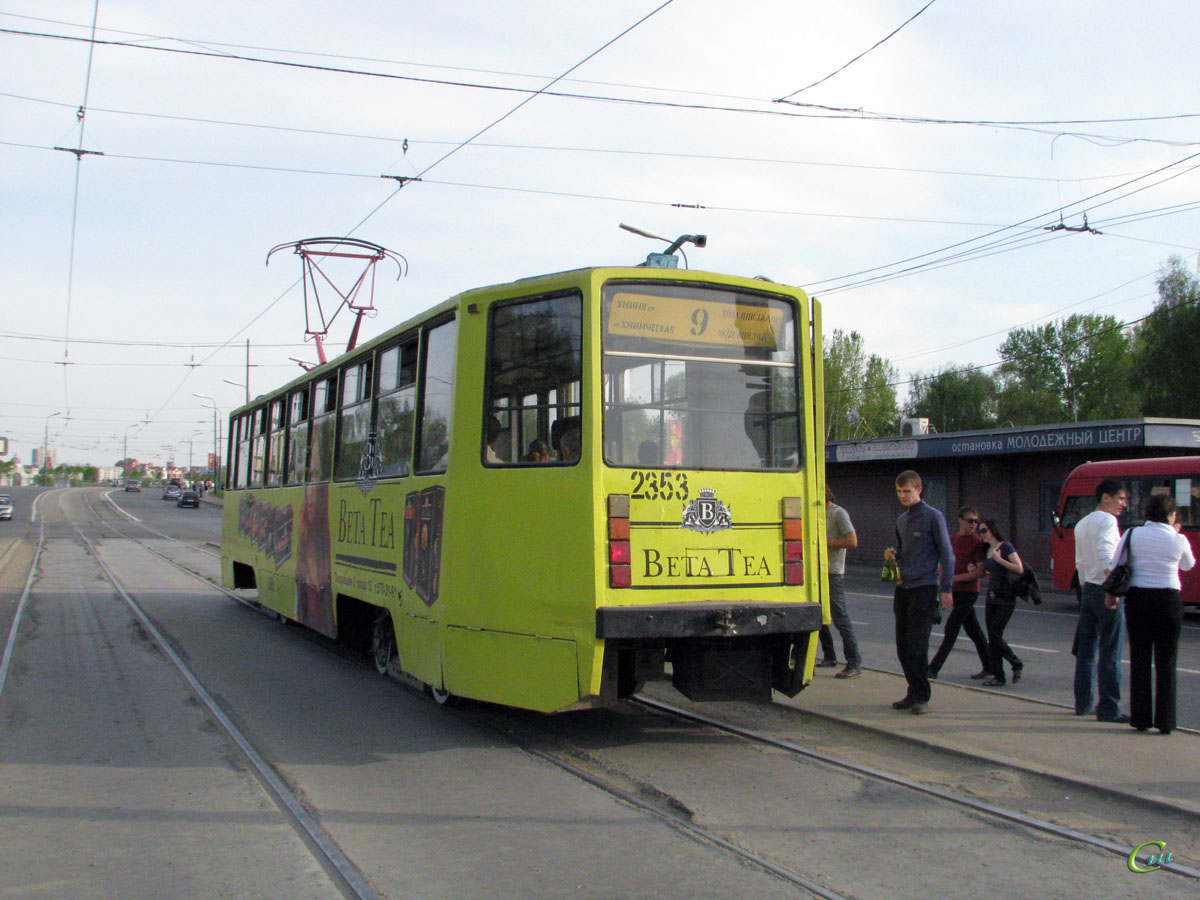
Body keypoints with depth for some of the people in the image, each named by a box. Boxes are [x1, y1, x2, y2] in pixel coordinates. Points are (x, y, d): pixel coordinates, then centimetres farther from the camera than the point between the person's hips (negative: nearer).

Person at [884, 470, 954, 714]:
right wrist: (893, 554, 3)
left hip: (924, 587, -7)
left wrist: (946, 589, -11)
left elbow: (947, 554, -6)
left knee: (917, 645, -9)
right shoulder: (901, 520, 14)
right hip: (903, 588, 7)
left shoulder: (933, 517, -6)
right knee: (903, 645, 7)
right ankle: (913, 693, 17)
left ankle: (922, 697, -1)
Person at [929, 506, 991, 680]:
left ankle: (934, 668, -5)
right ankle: (989, 666, 22)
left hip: (969, 591, -6)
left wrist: (956, 578, -19)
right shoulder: (952, 539, 9)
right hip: (955, 591, 7)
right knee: (973, 630, 12)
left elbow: (980, 571, -15)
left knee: (951, 628, -7)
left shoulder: (977, 542, -10)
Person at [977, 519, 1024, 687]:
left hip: (1006, 599, -8)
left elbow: (1019, 569, -17)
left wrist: (999, 559, -18)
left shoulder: (1005, 547, -9)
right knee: (992, 637, 4)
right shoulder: (987, 550, 14)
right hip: (991, 598, 8)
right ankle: (998, 676, 8)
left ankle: (1017, 665, 10)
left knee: (995, 635, -9)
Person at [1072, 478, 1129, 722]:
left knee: (1086, 649, 12)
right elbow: (1104, 552, -25)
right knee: (1110, 652, -5)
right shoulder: (1107, 520, -10)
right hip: (1106, 590, -9)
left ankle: (1082, 703, 17)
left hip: (1088, 589, 9)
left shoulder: (1081, 524, 16)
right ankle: (1108, 708, -4)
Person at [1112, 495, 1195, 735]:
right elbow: (1188, 565, 16)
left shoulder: (1132, 534, -2)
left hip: (1138, 599, 1)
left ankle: (1141, 718, 10)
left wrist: (1111, 595, 9)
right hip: (1169, 600, -1)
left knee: (1140, 661, 8)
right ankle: (1165, 721, 6)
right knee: (1166, 663, 6)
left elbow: (1113, 567, -3)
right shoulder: (1178, 540, -3)